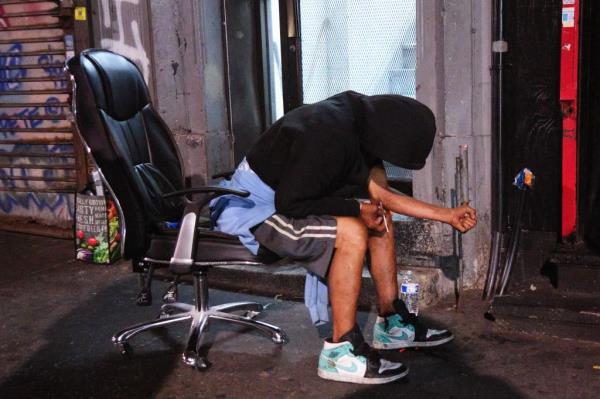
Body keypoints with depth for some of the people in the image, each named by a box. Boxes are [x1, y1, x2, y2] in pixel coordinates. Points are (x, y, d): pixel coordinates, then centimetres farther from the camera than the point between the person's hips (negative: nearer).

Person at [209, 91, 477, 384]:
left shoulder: (362, 126, -1)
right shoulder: (327, 133, -30)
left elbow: (380, 194, 5)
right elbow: (290, 204, -26)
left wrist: (446, 215, 5)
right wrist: (357, 210, -19)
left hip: (284, 194, 10)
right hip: (252, 208, -9)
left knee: (379, 216, 5)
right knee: (352, 232, -28)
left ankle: (391, 323, 11)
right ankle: (341, 352, -20)